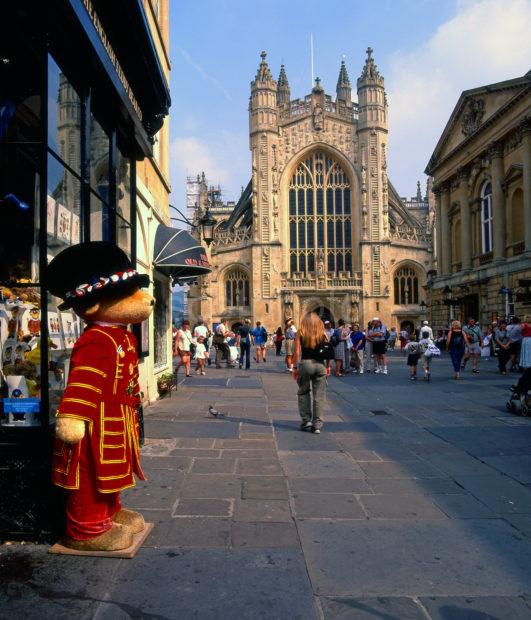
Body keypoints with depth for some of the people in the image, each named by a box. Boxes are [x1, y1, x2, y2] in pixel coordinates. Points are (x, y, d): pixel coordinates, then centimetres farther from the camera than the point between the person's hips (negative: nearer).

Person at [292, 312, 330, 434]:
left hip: (305, 363, -1)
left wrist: (295, 367, 3)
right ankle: (317, 425, 6)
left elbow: (297, 352, -1)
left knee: (303, 392, 16)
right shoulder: (322, 333, 8)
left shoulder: (300, 333, 3)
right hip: (320, 364, 2)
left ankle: (306, 420, 11)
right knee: (319, 396, 5)